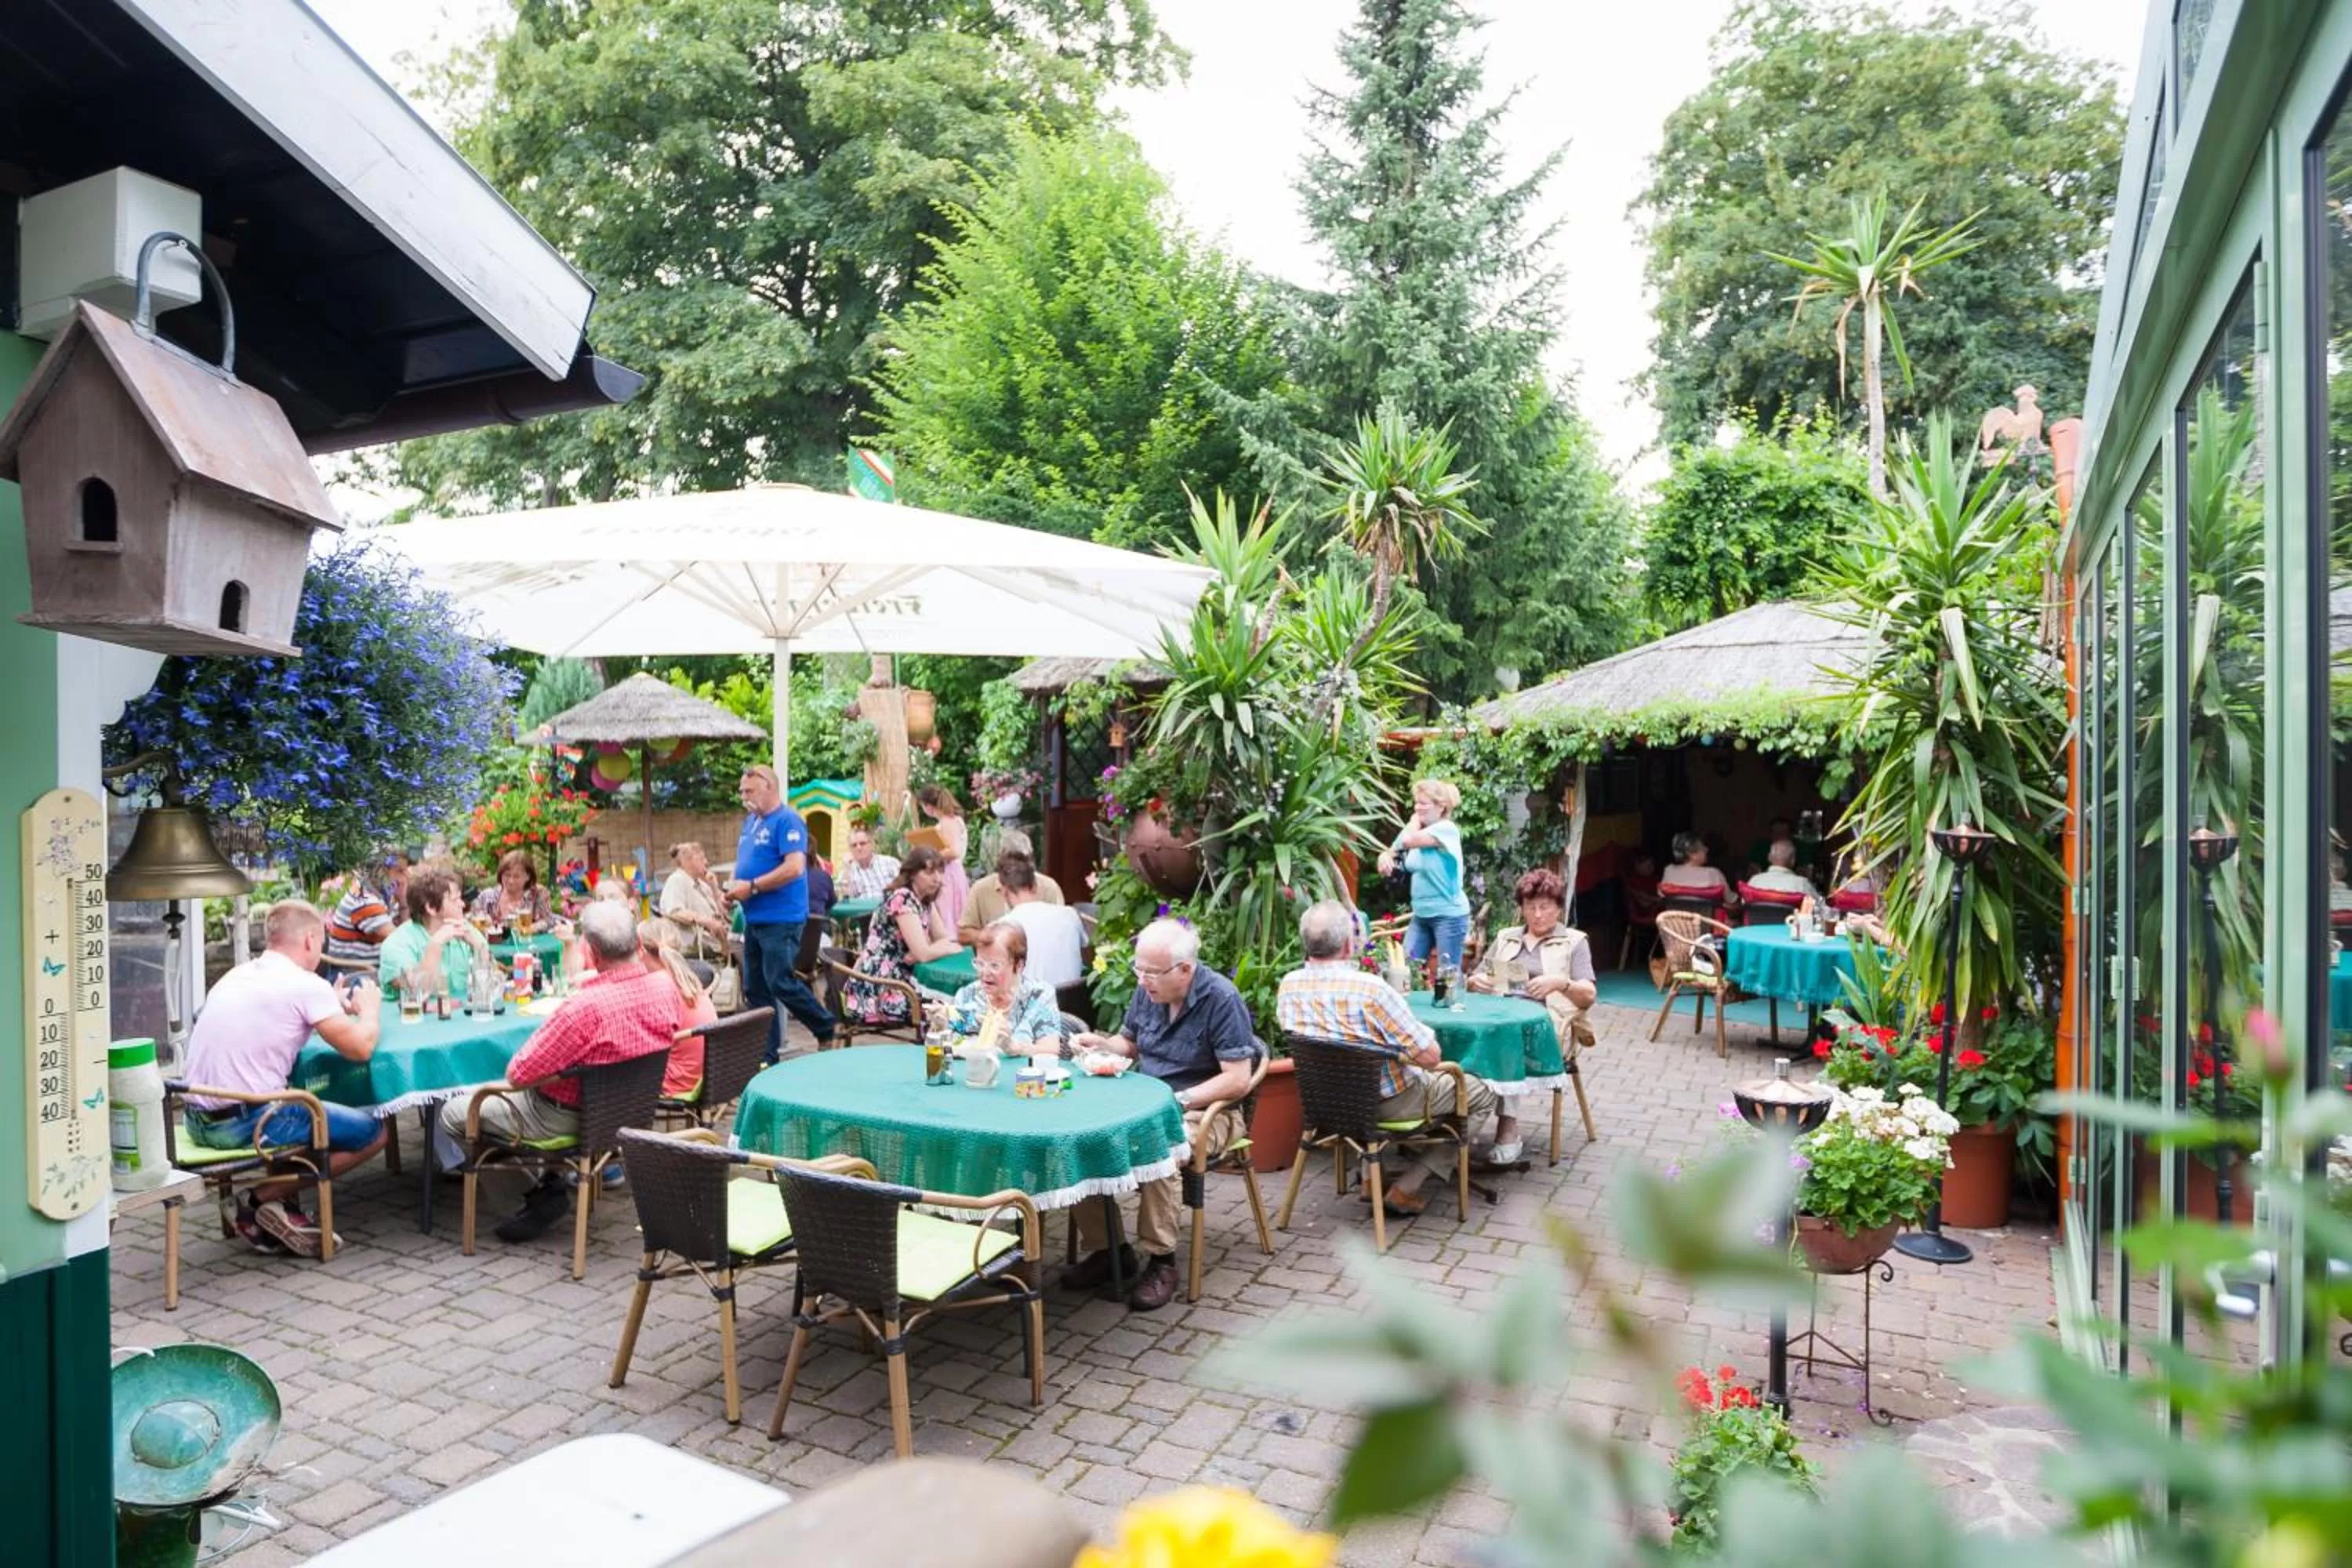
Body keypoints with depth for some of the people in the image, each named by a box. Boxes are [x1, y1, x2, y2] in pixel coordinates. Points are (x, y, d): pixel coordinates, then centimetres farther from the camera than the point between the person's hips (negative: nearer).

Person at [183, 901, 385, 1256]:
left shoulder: (237, 975, 13)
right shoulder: (306, 985, -12)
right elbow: (361, 1047, -9)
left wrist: (334, 1005, 23)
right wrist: (370, 1006, 10)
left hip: (198, 1121, 9)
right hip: (245, 1122, -9)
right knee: (373, 1131, 1)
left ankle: (271, 1214, 16)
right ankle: (266, 1197, 1)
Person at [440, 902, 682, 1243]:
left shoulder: (585, 1006, -35)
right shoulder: (665, 985, -15)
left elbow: (518, 1072, -25)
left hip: (567, 1116, -8)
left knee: (452, 1114, 10)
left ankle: (546, 1189, 6)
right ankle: (548, 1179, 16)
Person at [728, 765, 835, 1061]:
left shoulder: (787, 821, -12)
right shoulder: (751, 821, 15)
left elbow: (794, 868, -22)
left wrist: (752, 887, -19)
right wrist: (734, 887, 4)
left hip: (780, 919, -9)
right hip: (754, 919, 9)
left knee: (781, 983, -9)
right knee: (755, 989, 10)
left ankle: (827, 1029, 9)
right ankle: (768, 1054, 17)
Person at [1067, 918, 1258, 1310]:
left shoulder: (1221, 999, -15)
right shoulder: (1147, 991, 6)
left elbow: (1238, 1079, -17)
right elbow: (1130, 1044, 23)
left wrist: (1178, 1101, -21)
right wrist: (1100, 1043, 1)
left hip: (1203, 1113, -6)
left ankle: (1161, 1260, -17)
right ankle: (1102, 1248, -3)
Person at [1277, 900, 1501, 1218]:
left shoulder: (1288, 986, -11)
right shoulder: (1370, 989, -30)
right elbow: (1431, 1057, -25)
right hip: (1387, 1103, -7)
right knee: (1482, 1095, 12)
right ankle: (1407, 1188, 5)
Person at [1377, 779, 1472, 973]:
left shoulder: (1446, 829, -15)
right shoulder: (1418, 831, 8)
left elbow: (1408, 841, -27)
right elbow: (1392, 851, 13)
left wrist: (1414, 820, -7)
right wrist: (1385, 857, -11)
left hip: (1449, 915, -8)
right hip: (1421, 915, 8)